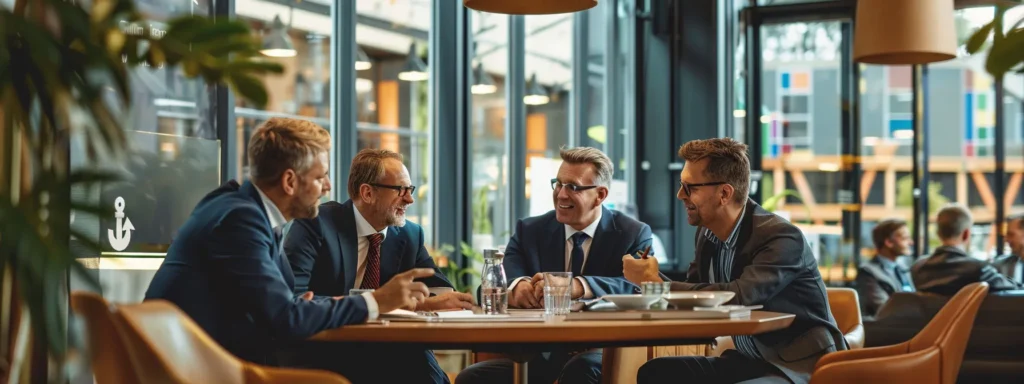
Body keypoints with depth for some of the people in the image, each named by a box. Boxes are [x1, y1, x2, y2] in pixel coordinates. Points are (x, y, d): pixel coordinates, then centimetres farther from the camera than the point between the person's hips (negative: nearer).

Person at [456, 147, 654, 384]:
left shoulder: (633, 235, 1)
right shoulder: (530, 231, 9)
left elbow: (644, 286, -17)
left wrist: (579, 286, -33)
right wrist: (518, 286, -29)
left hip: (602, 350, -3)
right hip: (541, 353, 3)